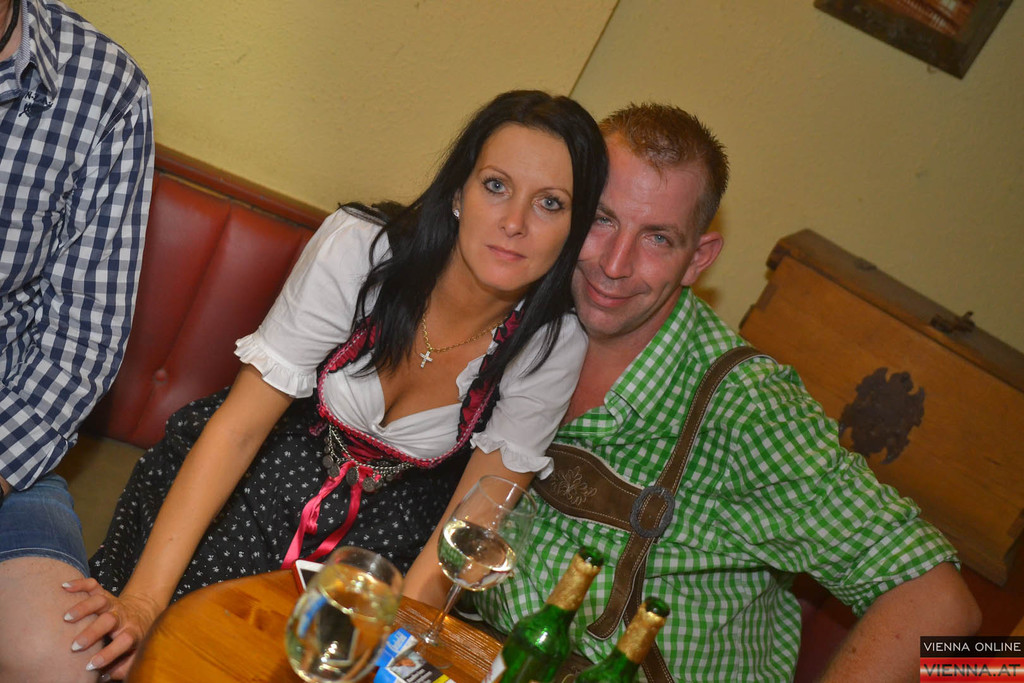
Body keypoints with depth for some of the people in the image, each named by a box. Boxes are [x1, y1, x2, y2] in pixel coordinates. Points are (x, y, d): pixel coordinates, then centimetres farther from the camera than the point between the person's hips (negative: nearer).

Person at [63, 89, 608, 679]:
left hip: (382, 531, 1)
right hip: (267, 479, 0)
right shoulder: (358, 249, -23)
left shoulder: (555, 347, -18)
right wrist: (142, 599, -27)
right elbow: (239, 426, -21)